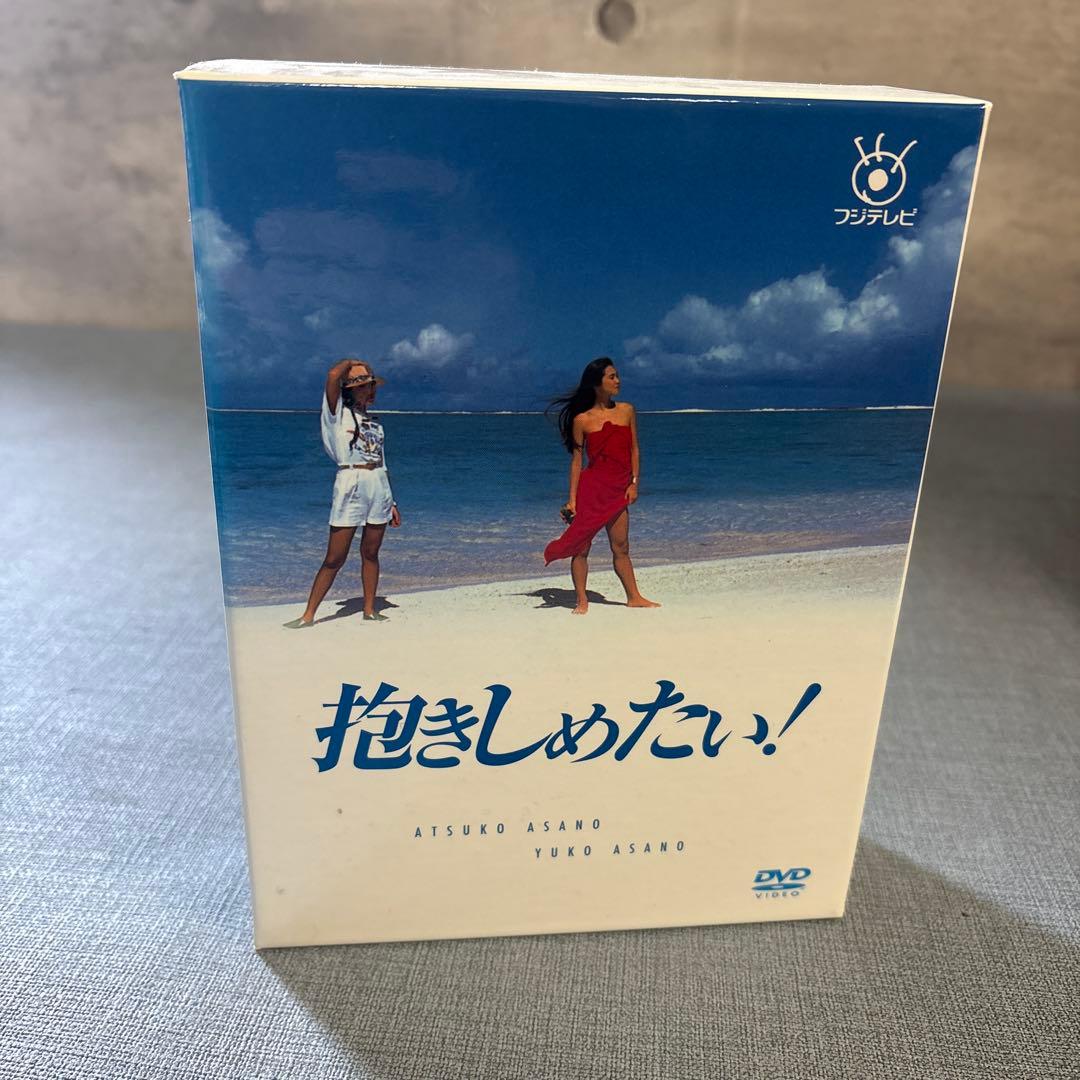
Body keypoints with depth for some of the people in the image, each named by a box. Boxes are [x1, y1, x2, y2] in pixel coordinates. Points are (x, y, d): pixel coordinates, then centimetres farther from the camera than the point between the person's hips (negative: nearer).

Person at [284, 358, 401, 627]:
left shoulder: (375, 422, 17)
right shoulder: (339, 413, 1)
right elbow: (333, 375, -17)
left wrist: (391, 502, 16)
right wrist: (352, 362, 3)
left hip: (379, 486, 5)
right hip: (350, 486, -5)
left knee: (371, 553, 10)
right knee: (334, 559, -4)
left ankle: (369, 610, 20)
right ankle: (308, 615, 5)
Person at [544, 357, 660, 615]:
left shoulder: (627, 410, 7)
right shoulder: (582, 419, -3)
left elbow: (634, 450, 10)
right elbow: (576, 461, -1)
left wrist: (634, 483, 1)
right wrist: (572, 499, -4)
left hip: (618, 489, 3)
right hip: (591, 487, -3)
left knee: (621, 547, 10)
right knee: (581, 546, 1)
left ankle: (634, 597, 20)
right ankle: (582, 601, 11)